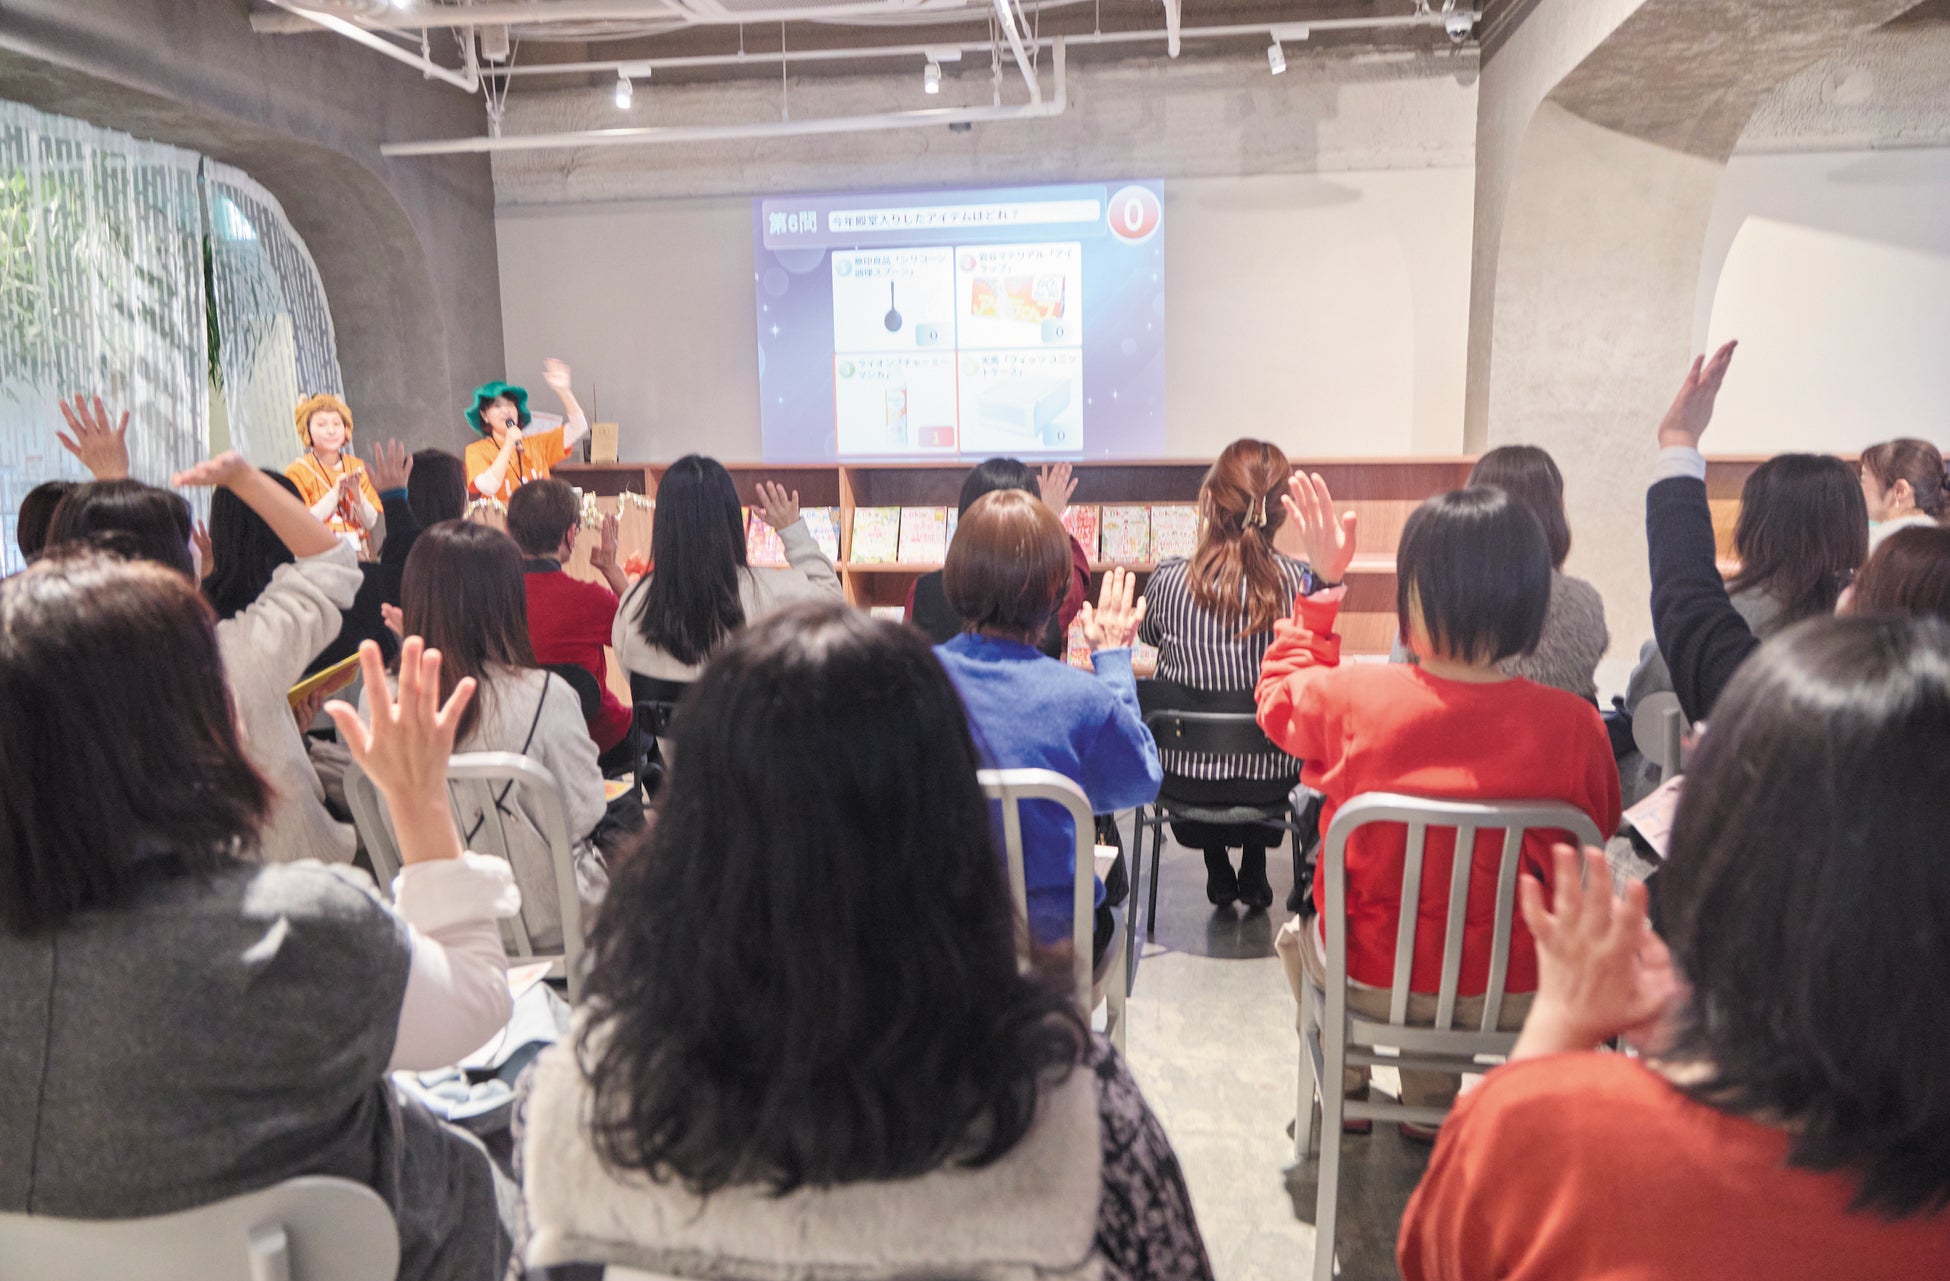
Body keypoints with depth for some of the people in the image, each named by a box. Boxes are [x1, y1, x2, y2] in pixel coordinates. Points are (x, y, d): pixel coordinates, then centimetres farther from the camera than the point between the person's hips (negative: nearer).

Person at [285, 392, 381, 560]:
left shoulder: (357, 467, 9)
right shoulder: (298, 471, 0)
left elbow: (370, 523, 4)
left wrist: (356, 491, -12)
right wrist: (336, 492, -14)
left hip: (358, 552, 3)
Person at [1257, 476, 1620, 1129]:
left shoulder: (1352, 700, -24)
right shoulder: (1575, 724, -22)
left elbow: (1278, 696, 1)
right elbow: (1598, 830, -1)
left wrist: (1321, 585, 7)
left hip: (1372, 985, -1)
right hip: (1515, 993, 2)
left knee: (1297, 932, 35)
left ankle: (1343, 1096, 50)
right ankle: (1430, 1105, 50)